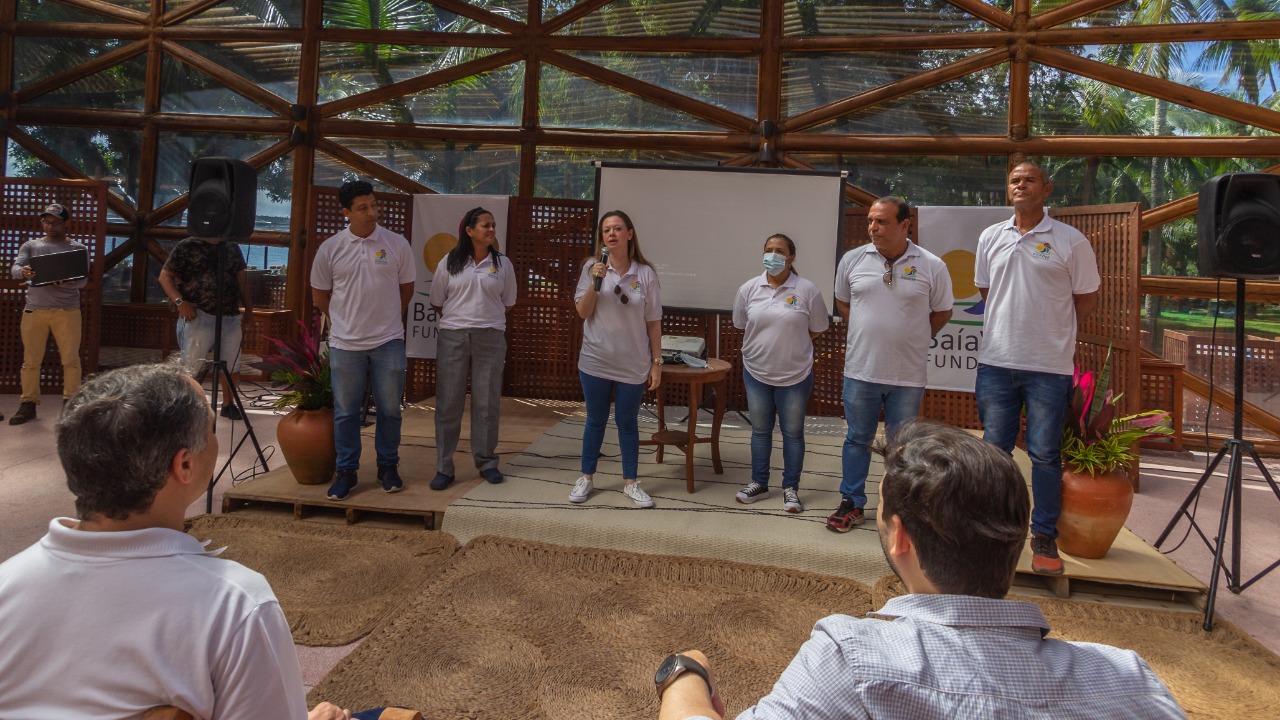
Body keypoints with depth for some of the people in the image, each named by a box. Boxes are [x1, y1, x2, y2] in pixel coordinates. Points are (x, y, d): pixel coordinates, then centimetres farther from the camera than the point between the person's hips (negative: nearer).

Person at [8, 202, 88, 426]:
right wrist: (23, 272, -27)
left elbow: (83, 279, -2)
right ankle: (28, 404, 10)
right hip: (34, 310, 2)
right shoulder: (30, 245, 11)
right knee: (31, 360, 4)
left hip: (67, 311, -1)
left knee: (71, 359, 0)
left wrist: (64, 283, -23)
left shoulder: (77, 248, 7)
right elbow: (15, 269, -3)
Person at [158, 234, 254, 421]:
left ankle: (228, 404, 26)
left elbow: (241, 279, 16)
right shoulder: (187, 246, 0)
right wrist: (179, 301, -16)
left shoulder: (233, 247, 12)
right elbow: (165, 276, -2)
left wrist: (248, 309, 10)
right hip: (199, 316, -4)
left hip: (231, 317, 4)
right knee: (190, 365, -5)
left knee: (232, 364, 11)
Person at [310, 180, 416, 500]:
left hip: (388, 341, 0)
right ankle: (346, 471, 21)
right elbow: (319, 295, 10)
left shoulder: (397, 244, -2)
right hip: (345, 343, 0)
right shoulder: (330, 249, -2)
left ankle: (388, 467, 23)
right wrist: (344, 319, 13)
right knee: (345, 411, 8)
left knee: (389, 409, 7)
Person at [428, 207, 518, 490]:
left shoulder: (502, 264, 5)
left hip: (490, 338, 1)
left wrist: (487, 320, 12)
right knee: (448, 402, 1)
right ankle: (443, 466, 8)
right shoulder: (450, 262, 3)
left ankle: (487, 461, 18)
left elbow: (507, 303, 13)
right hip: (452, 337, 0)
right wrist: (458, 319, 11)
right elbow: (437, 301, 9)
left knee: (487, 403, 5)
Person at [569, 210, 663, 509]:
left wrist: (657, 362, 0)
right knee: (596, 421, 12)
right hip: (595, 361, 0)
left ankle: (630, 482, 23)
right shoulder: (592, 267, -2)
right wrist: (595, 282, -18)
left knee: (628, 423, 10)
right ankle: (586, 478, 27)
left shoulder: (645, 273, -3)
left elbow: (653, 322, 1)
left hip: (633, 365, 0)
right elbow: (582, 312, -3)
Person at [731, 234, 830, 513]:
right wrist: (765, 343, 4)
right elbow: (741, 326, 9)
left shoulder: (807, 290, -10)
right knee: (760, 430, 15)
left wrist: (791, 343, 0)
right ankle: (759, 483, 28)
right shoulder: (748, 289, -1)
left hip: (795, 374, -3)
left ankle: (791, 488, 21)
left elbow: (817, 329, -1)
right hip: (756, 372, 3)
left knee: (793, 432, 8)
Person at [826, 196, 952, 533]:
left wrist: (911, 340, 3)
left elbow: (942, 313, 5)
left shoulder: (932, 266, -6)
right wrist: (867, 334, 7)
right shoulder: (852, 260, -1)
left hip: (908, 375, -1)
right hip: (860, 369, 2)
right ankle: (852, 504, 25)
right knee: (857, 439, 12)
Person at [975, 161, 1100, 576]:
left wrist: (1052, 330, 3)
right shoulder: (990, 238, 8)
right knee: (994, 449, 11)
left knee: (1045, 455, 4)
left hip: (1049, 366, -3)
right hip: (996, 362, 3)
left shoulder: (1071, 241, -3)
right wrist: (1013, 324, 8)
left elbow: (1087, 299, 3)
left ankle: (1045, 538, 16)